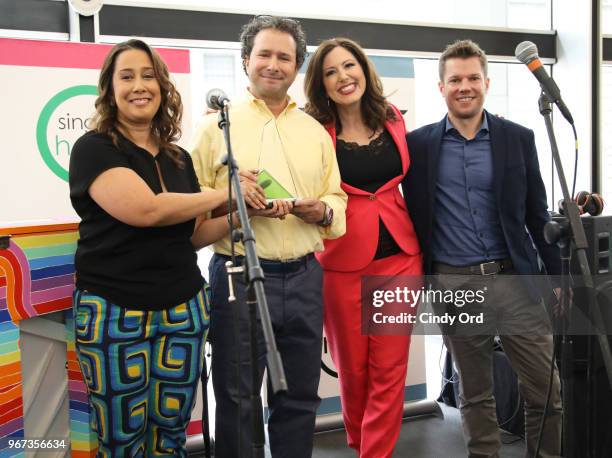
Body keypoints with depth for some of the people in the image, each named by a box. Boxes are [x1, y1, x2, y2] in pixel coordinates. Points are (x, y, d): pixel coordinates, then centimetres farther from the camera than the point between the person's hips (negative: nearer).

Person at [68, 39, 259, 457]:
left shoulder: (179, 158, 12)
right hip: (114, 314, -5)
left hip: (183, 309, 5)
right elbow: (146, 209, -21)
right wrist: (224, 194, -11)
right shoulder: (94, 149, -6)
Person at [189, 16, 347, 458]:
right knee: (236, 397, 6)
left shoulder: (316, 131, 14)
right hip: (238, 273, -3)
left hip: (304, 275, 4)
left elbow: (337, 198, 13)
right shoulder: (217, 123, 3)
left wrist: (323, 211, -8)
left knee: (299, 396, 14)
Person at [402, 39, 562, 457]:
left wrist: (560, 277, 5)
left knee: (545, 390, 6)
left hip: (514, 279, 1)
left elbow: (538, 215, 6)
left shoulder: (518, 138, 3)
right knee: (474, 392, 13)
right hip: (453, 285, 0)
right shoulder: (418, 144, 2)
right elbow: (413, 216, 6)